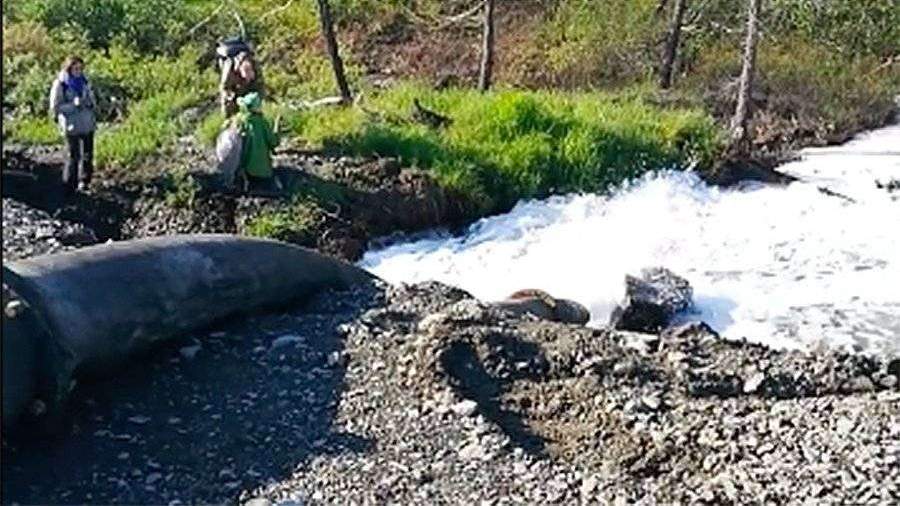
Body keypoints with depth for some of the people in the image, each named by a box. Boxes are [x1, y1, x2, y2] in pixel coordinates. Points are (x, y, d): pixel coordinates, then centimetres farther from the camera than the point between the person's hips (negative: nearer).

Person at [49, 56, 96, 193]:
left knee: (88, 154, 12)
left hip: (88, 124, 5)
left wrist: (90, 103, -10)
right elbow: (55, 107, -11)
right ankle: (69, 185, 9)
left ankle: (84, 181, 29)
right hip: (72, 125, -5)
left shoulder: (84, 81, 4)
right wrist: (73, 105, -24)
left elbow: (92, 98, 14)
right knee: (74, 156, -4)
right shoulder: (60, 84, -11)